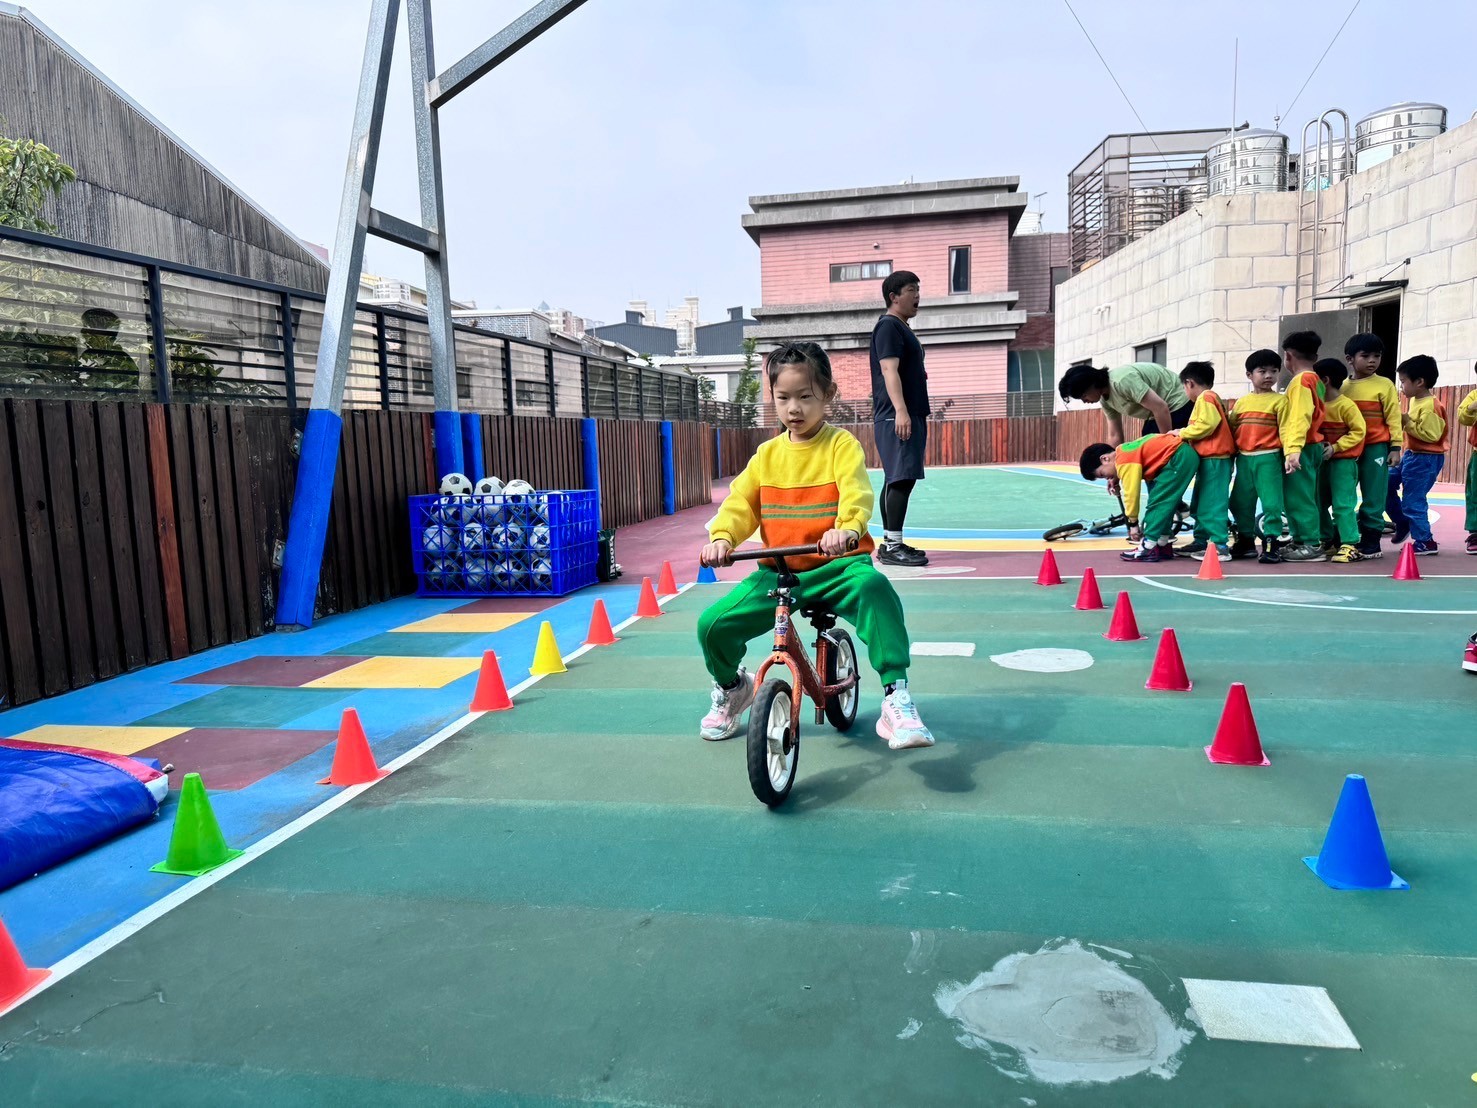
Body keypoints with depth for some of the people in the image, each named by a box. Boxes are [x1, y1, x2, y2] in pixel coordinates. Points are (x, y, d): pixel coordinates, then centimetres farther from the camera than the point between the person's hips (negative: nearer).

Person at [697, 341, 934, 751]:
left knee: (874, 589, -38)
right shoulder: (768, 454, 10)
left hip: (837, 564, -4)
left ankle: (895, 695, -28)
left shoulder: (841, 445, -2)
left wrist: (847, 529, -40)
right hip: (779, 571, 4)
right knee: (713, 624, -8)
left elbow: (856, 494, -18)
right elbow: (740, 502, 4)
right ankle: (731, 687, 26)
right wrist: (722, 537, -18)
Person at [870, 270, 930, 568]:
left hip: (909, 416, 10)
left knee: (898, 480, 10)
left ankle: (889, 543, 15)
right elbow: (889, 370, -19)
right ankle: (892, 547, -16)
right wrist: (900, 411, -28)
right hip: (896, 417, -10)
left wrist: (918, 417, 24)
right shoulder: (888, 326, -8)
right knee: (901, 478, -15)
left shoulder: (902, 328, 23)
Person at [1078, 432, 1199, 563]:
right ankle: (1162, 545, 19)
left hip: (1179, 458, -10)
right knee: (1162, 501, 15)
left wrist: (1132, 522, -8)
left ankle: (1149, 548, -7)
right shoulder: (1125, 454, 14)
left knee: (1158, 502, -8)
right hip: (1184, 455, 10)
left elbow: (1131, 492, -16)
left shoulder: (1125, 461, -15)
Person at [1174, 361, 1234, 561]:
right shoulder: (1212, 398, 21)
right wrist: (1185, 435, 10)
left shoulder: (1205, 397, -9)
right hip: (1210, 458, 11)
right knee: (1199, 505, 16)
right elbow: (1206, 424, 16)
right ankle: (1201, 541, 22)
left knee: (1213, 504, -10)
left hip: (1215, 459, -11)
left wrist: (1182, 433, -10)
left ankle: (1219, 546, -10)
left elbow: (1207, 424, -22)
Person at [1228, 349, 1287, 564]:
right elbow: (1231, 430, 13)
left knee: (1271, 502, -7)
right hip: (1244, 459, 5)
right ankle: (1245, 540, 23)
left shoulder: (1279, 400, -1)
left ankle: (1271, 542, 0)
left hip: (1268, 459, -5)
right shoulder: (1241, 402, 12)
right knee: (1240, 502, 10)